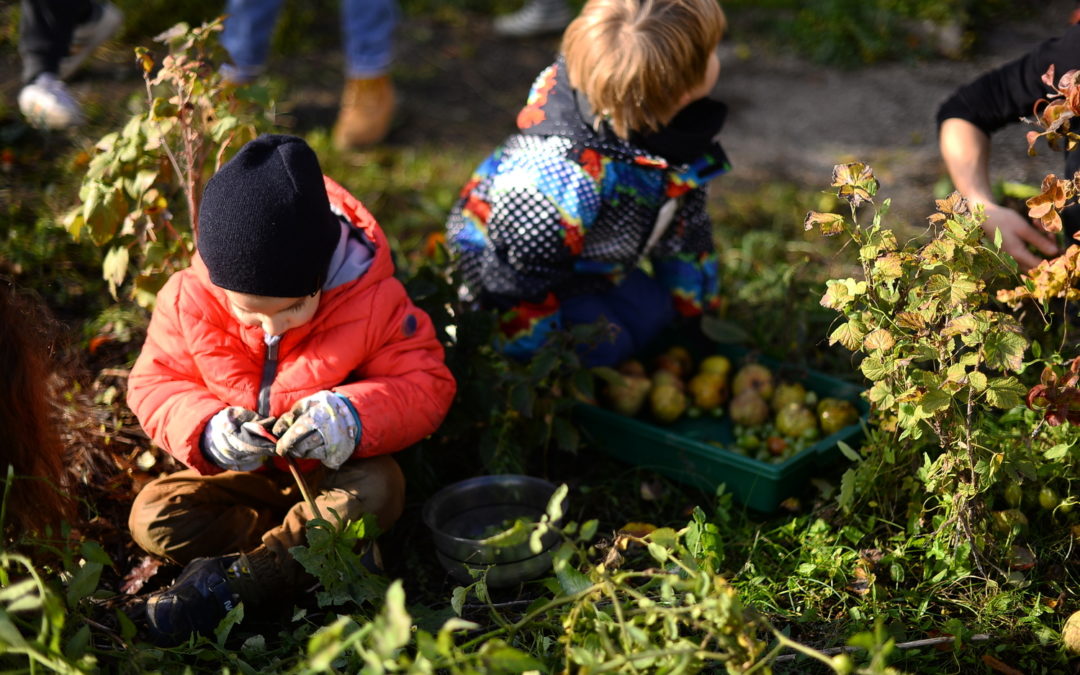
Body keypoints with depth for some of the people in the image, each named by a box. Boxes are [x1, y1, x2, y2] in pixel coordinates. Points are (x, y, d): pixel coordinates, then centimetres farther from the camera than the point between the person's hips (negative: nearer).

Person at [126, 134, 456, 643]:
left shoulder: (374, 298, -21)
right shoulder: (188, 299, -16)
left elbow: (426, 386, -16)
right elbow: (154, 383, -7)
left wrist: (355, 415, -35)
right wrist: (206, 429, -28)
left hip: (334, 467, -2)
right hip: (240, 471, 3)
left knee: (378, 489, -34)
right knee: (151, 518, -20)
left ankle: (231, 582, -29)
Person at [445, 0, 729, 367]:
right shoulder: (569, 177, -44)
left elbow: (685, 219, 1)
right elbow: (520, 270, -31)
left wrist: (696, 305, 12)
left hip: (586, 267, 8)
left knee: (652, 312, 0)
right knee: (601, 347, -18)